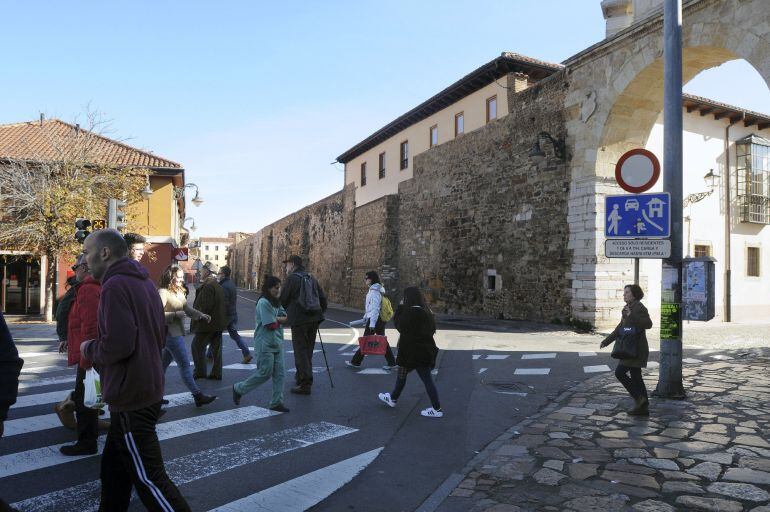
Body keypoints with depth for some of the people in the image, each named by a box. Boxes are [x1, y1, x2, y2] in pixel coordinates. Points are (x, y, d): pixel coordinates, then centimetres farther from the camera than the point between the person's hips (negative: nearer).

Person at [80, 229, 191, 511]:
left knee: (148, 477, -1)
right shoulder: (144, 282, 13)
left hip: (131, 397, -10)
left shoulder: (115, 285, -18)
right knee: (113, 472, 21)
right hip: (148, 389, 10)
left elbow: (117, 345, -28)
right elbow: (160, 334, 18)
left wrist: (89, 348, -9)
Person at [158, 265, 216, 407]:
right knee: (185, 365, -5)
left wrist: (201, 315, 2)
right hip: (170, 333, -9)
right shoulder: (163, 292, -15)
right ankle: (198, 396, 0)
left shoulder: (179, 291, 12)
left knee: (164, 364, 16)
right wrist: (176, 314, -22)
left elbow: (187, 309, 15)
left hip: (177, 333, 9)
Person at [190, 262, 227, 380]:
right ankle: (216, 373, 14)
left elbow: (206, 306, -23)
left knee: (197, 346, 1)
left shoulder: (208, 286, -17)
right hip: (218, 322, 9)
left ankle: (200, 372, 4)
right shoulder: (218, 286, 14)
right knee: (216, 348, 10)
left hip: (208, 323, -9)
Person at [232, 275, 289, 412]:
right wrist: (281, 320, -2)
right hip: (265, 344, -8)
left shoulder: (276, 302, 14)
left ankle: (276, 403, 13)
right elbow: (271, 325, -19)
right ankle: (238, 388, 16)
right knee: (265, 373, -4)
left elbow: (286, 317, 5)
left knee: (279, 373, 5)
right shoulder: (263, 303, -15)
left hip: (277, 343, 8)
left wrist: (276, 319, -11)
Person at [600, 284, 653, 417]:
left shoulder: (639, 307, -12)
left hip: (636, 349, -10)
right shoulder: (627, 308, 15)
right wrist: (606, 341, 21)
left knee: (620, 372, -10)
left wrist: (632, 315, -31)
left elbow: (648, 324, -27)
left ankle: (639, 398, -1)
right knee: (635, 377, 11)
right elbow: (620, 328, 22)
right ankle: (643, 408, 17)